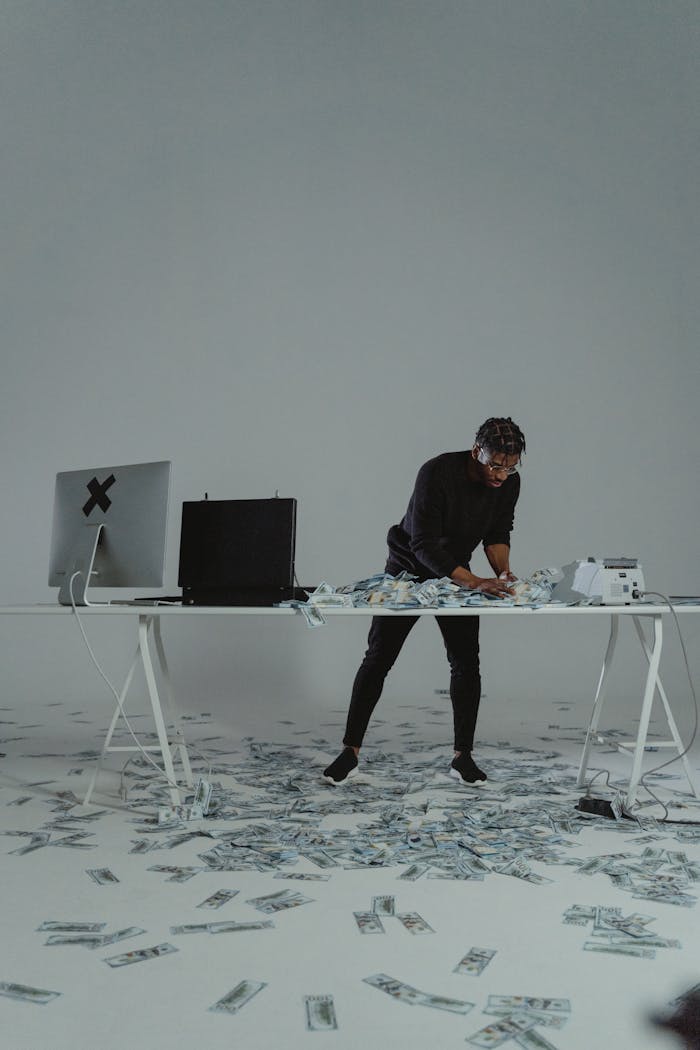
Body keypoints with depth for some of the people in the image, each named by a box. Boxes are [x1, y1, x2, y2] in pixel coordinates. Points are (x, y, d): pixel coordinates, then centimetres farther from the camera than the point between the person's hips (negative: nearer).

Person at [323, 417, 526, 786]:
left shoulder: (509, 482, -14)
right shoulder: (437, 473, -32)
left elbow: (498, 533, -1)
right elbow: (424, 546, -34)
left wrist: (503, 570, -20)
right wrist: (476, 582, -42)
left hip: (455, 572, 4)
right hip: (408, 569, -4)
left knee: (466, 662, -4)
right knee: (378, 658, -1)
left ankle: (463, 756, 8)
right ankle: (350, 752, 8)